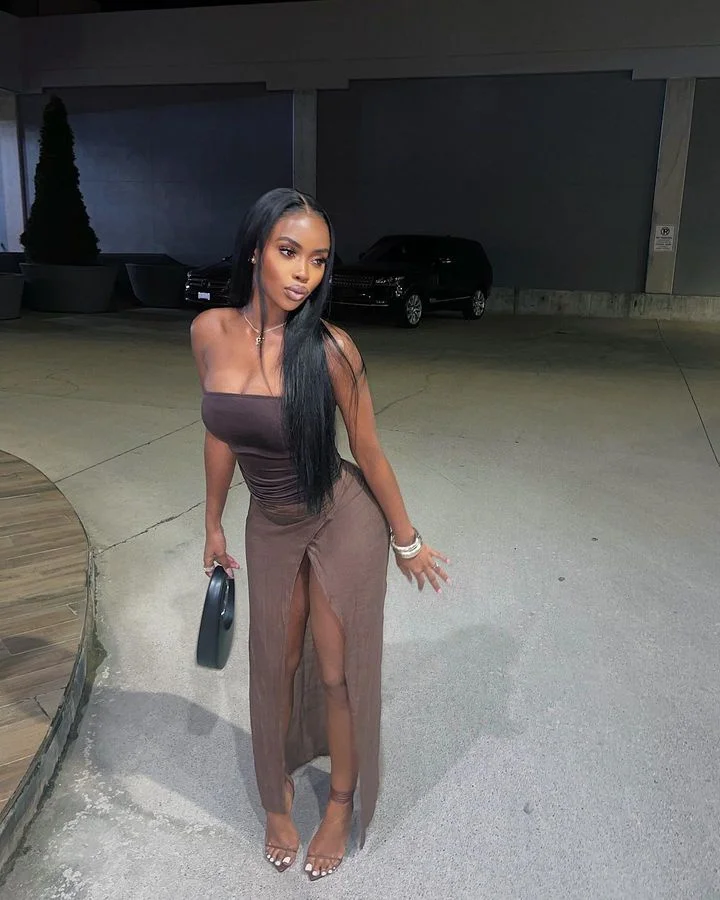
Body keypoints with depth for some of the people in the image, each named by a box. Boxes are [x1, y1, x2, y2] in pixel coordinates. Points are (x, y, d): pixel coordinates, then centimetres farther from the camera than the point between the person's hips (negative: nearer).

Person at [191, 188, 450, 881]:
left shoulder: (329, 348, -22)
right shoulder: (210, 332, -10)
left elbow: (367, 451, -11)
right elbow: (220, 436, 3)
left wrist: (406, 540, -1)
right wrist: (213, 526, 12)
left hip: (343, 523, -3)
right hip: (270, 528, 4)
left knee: (338, 673, 12)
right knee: (276, 667, 20)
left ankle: (342, 804, 39)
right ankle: (278, 794, 46)